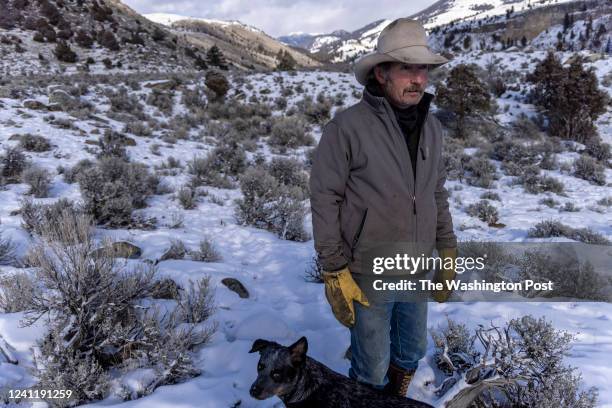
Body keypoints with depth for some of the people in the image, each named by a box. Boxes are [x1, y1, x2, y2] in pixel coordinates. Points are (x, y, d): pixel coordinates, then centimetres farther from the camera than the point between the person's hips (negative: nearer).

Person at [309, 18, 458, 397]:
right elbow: (324, 200, -15)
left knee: (411, 352, 25)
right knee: (373, 370, 11)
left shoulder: (432, 127, 1)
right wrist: (335, 271, -15)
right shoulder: (347, 127, -18)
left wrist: (447, 251, 10)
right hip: (368, 276, -6)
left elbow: (437, 193, 11)